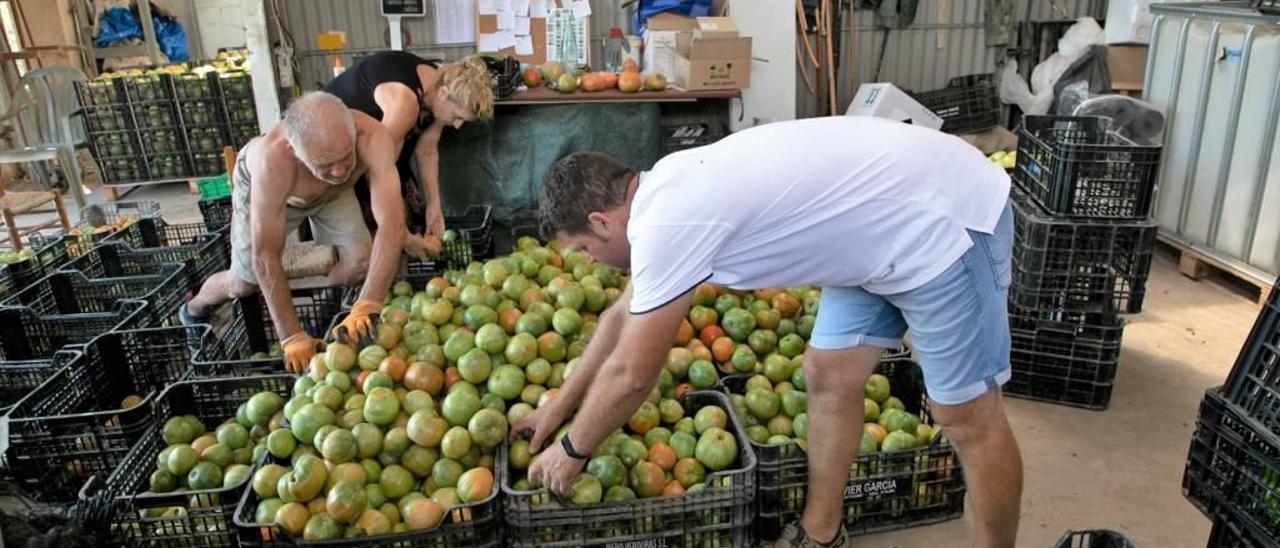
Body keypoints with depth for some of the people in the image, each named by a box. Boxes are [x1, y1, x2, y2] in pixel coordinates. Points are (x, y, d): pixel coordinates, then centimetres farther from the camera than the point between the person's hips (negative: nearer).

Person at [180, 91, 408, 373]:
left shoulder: (372, 136, -44)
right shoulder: (272, 159, -46)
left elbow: (392, 222, -51)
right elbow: (265, 257, -39)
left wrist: (366, 307, -58)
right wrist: (293, 338, -39)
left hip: (331, 191, 2)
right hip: (264, 188, -2)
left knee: (360, 261, -15)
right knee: (244, 284, 7)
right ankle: (196, 306, 43)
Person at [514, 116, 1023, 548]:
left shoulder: (665, 224, -24)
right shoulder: (665, 193, 6)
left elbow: (631, 374, -15)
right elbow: (624, 314, 18)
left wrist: (572, 449, 4)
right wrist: (560, 404, 25)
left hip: (946, 218, -9)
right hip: (883, 220, 9)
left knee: (965, 414, 1)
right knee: (826, 376, 11)